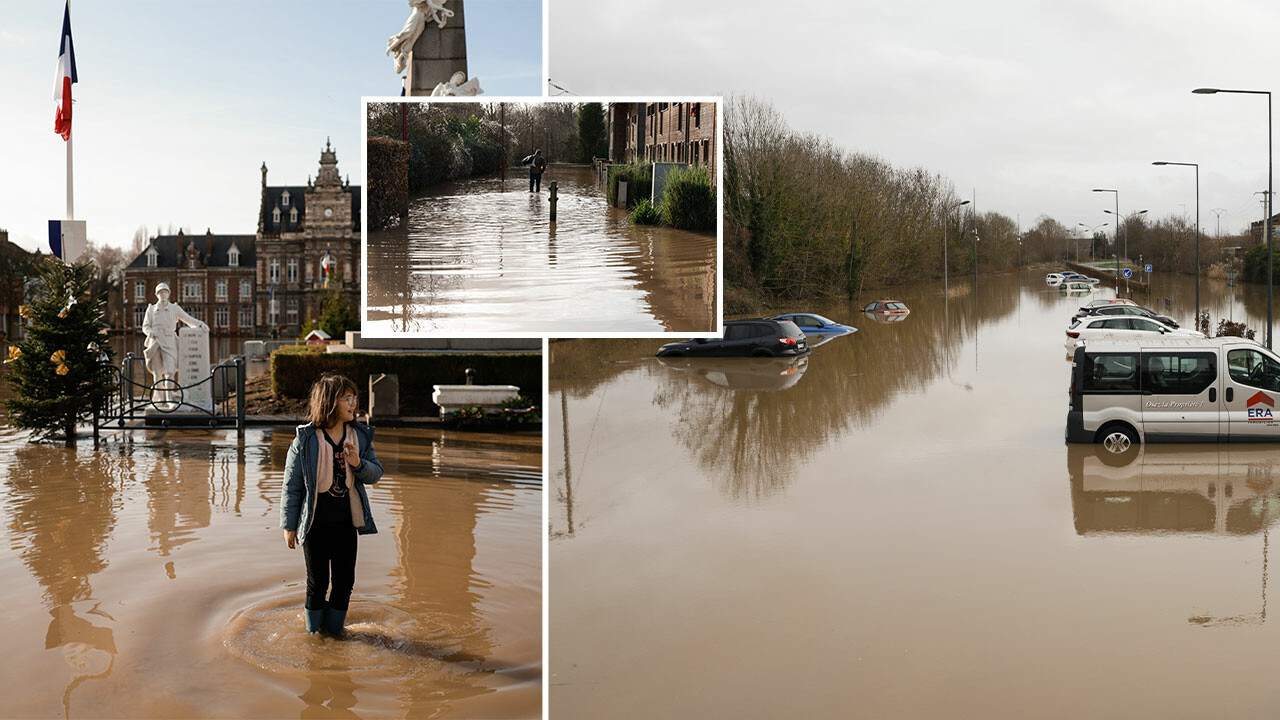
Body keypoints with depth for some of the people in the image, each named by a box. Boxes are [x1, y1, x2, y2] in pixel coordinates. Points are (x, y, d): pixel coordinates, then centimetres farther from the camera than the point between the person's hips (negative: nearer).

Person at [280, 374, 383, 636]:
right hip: (315, 525, -3)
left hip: (345, 524, 3)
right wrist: (289, 525, -3)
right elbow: (291, 486, -5)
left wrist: (358, 464, -17)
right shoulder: (305, 440, -10)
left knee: (344, 581, 9)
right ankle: (313, 629, 30)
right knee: (317, 582, 9)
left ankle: (335, 628, 30)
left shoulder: (360, 436, 0)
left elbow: (376, 473, 5)